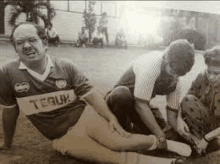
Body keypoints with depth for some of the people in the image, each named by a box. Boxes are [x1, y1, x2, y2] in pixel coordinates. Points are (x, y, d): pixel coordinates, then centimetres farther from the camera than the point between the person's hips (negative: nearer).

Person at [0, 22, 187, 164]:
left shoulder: (65, 66, -7)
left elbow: (89, 94, -3)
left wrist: (111, 117, -13)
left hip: (85, 118, 1)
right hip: (63, 138, 0)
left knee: (119, 143, -23)